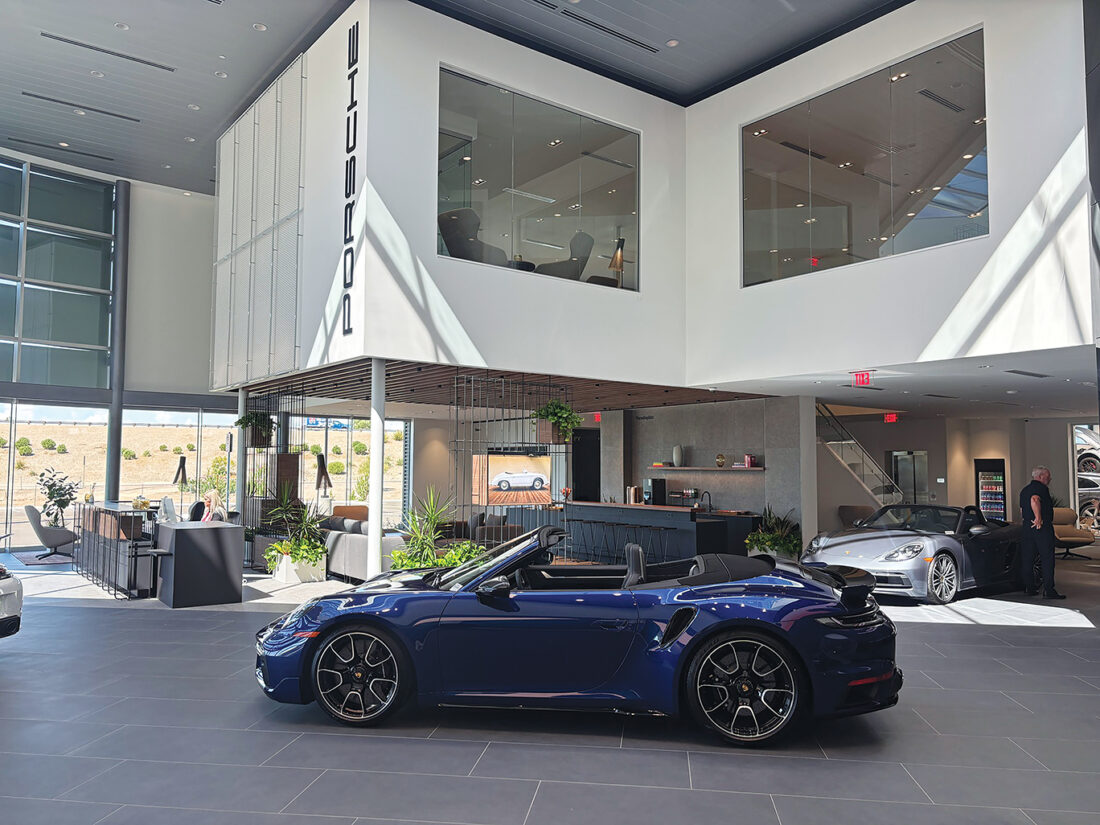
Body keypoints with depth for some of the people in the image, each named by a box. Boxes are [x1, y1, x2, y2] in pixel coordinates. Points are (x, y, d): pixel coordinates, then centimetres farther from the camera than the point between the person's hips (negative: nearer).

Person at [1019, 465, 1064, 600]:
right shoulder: (1042, 488, -9)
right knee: (1047, 559, -5)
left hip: (1027, 527, 8)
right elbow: (1034, 500, -31)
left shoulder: (1024, 490, 18)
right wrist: (1038, 518, -26)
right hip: (1043, 528, -8)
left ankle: (1028, 588, 15)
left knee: (1027, 559, 10)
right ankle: (1048, 590, -7)